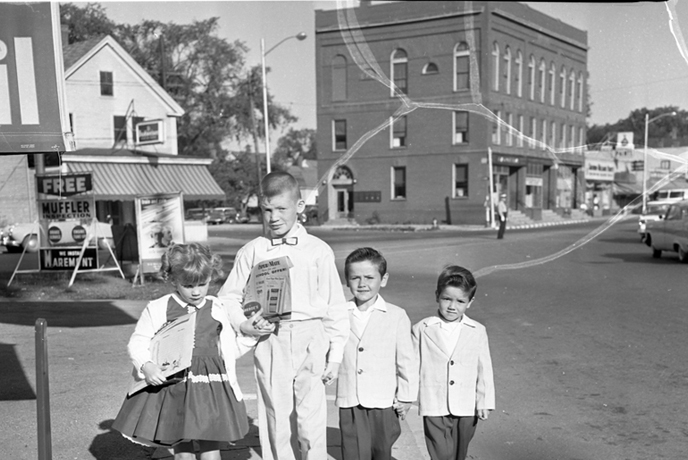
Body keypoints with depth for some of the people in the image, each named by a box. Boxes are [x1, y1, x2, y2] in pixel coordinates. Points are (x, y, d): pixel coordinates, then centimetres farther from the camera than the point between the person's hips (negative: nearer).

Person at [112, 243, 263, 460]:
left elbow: (231, 349, 15)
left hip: (211, 391, 1)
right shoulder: (158, 309, -2)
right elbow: (137, 343, 2)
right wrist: (146, 366, -16)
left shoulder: (219, 310, 6)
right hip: (171, 389, -1)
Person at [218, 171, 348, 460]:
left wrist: (335, 356, 3)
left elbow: (334, 306, 5)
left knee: (312, 422, 0)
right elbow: (228, 297, 12)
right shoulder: (252, 252, 4)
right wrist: (243, 325, -6)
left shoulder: (318, 251, 2)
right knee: (275, 420, 8)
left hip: (310, 339, -1)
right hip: (270, 341, 1)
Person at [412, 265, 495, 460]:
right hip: (434, 408, -2)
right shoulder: (421, 329, -4)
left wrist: (484, 402, 2)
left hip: (466, 408, 2)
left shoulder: (477, 331, 0)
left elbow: (484, 369, 4)